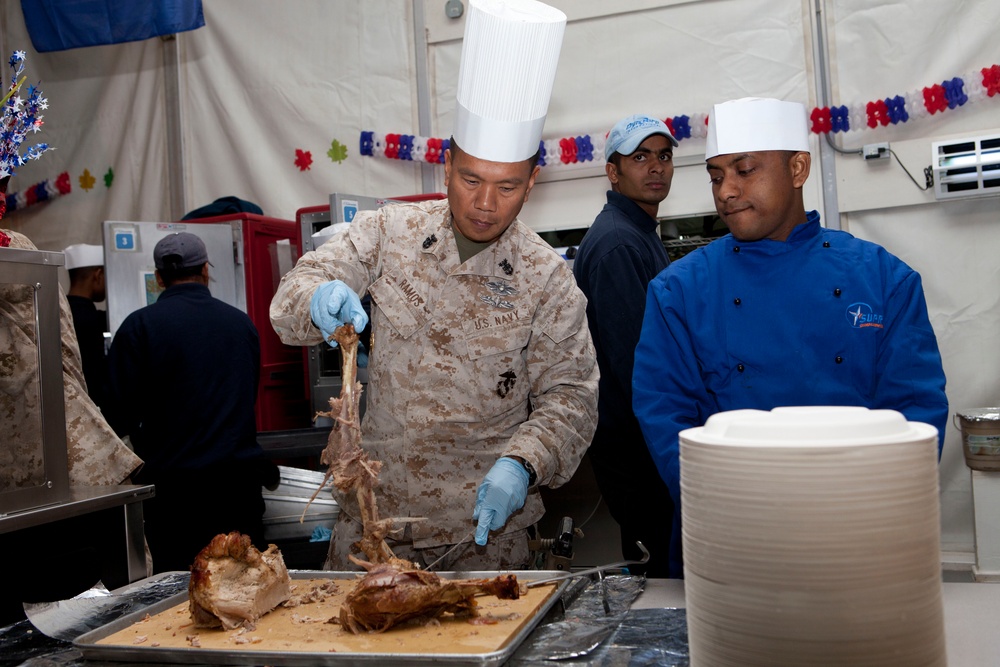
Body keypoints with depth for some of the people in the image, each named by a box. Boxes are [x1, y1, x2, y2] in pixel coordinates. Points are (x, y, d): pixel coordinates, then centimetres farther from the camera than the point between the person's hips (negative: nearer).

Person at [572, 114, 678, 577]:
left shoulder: (641, 234, 17)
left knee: (645, 555, 19)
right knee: (670, 563, -3)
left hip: (639, 434, 10)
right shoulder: (617, 243, -17)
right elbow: (631, 359, -22)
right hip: (632, 443, -10)